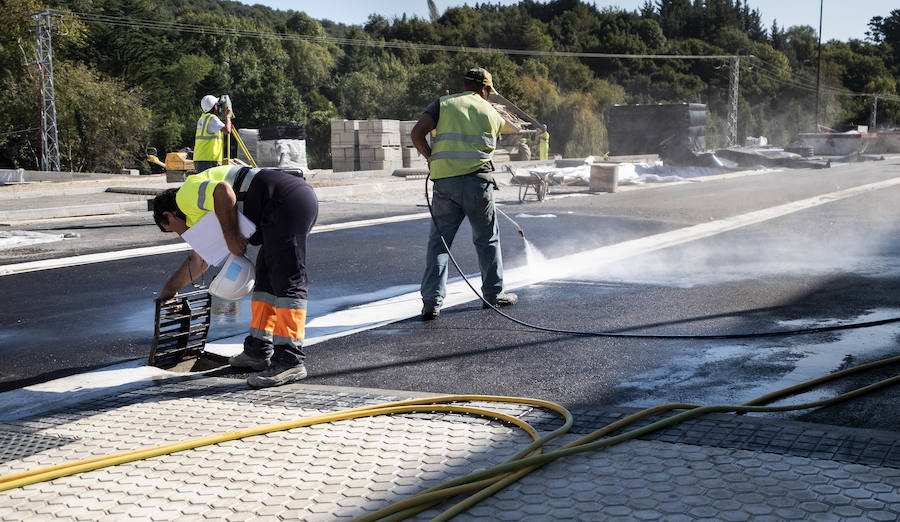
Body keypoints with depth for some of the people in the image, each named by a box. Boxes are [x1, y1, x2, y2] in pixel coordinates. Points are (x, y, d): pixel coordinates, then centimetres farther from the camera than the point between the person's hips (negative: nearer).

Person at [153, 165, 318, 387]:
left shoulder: (186, 194, 4)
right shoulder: (205, 213, 33)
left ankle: (290, 361, -15)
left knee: (288, 281, -13)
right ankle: (258, 352, 23)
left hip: (286, 201, -10)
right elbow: (198, 260, 46)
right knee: (266, 278, 17)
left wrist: (231, 237, -9)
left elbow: (223, 191, -18)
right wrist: (171, 287, 58)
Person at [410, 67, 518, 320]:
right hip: (478, 180, 0)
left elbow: (416, 133, -2)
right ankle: (494, 294, 24)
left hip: (445, 179, 0)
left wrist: (431, 158, 12)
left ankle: (432, 300, -5)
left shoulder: (444, 104, 9)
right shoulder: (491, 112, 13)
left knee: (439, 240, 4)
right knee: (487, 240, 15)